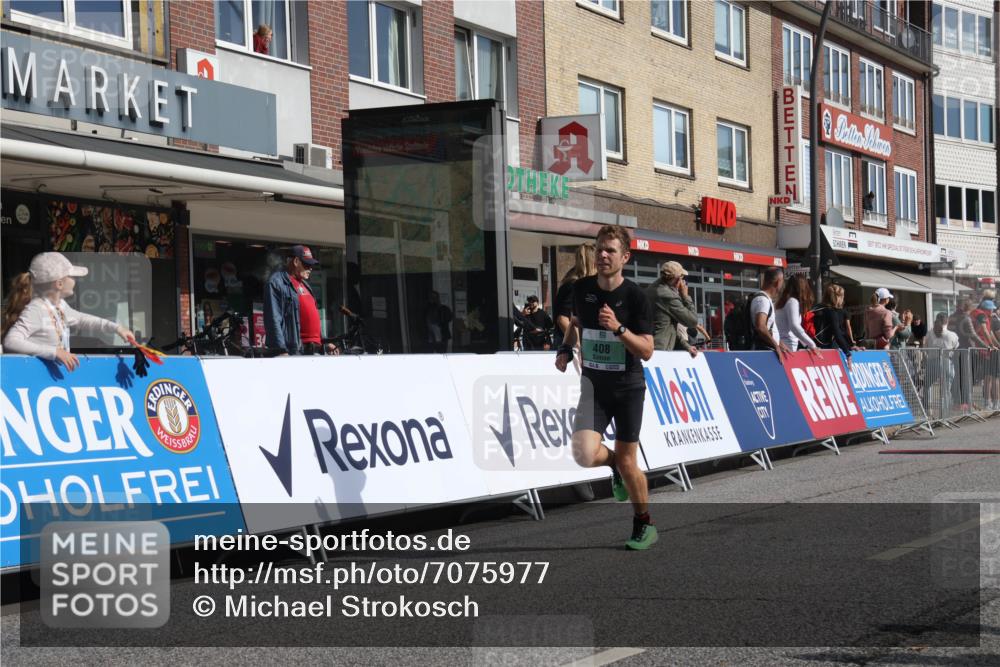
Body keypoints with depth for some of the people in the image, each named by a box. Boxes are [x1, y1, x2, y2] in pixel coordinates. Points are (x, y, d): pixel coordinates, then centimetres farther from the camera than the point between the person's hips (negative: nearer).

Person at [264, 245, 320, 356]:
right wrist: (282, 350, -21)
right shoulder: (276, 282, -7)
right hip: (293, 350, -9)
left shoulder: (303, 283, 23)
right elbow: (274, 320, -15)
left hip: (313, 350, 10)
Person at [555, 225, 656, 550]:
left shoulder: (636, 296, -12)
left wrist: (618, 328, -28)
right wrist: (566, 348, 3)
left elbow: (647, 352, -14)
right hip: (593, 384, 3)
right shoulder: (582, 288, -1)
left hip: (628, 388, -3)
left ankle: (644, 525, 26)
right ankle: (614, 463, 18)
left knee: (627, 461, 3)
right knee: (584, 454, -19)